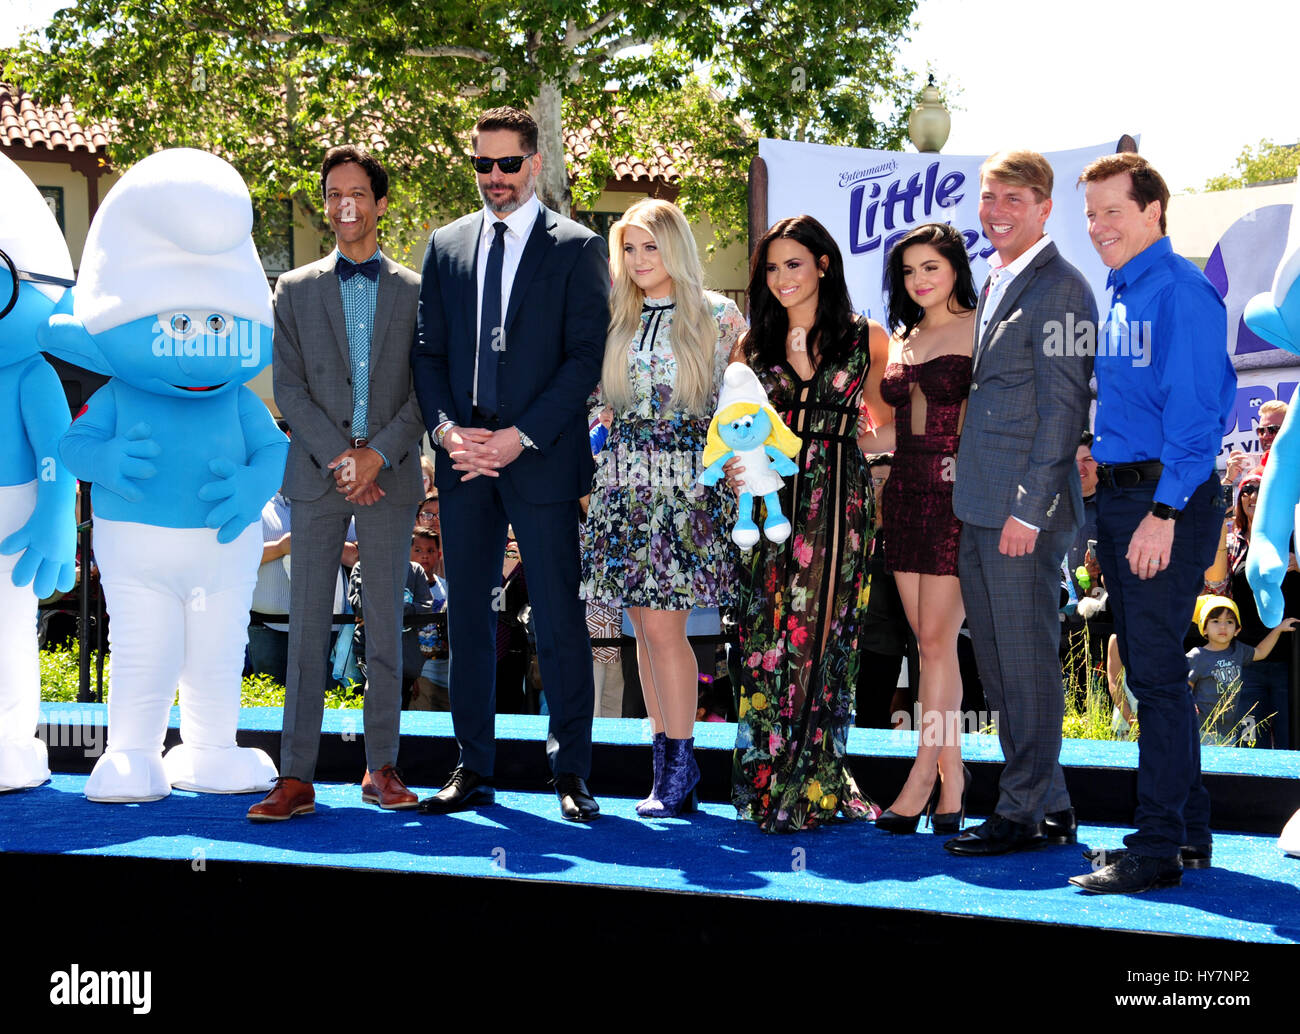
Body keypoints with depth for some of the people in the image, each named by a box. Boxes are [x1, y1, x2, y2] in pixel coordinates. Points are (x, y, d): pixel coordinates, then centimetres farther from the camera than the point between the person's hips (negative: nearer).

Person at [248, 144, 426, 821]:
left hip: (390, 478, 0)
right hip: (316, 474, 0)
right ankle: (296, 778, -1)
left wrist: (377, 454, -10)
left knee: (385, 625, 4)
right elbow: (288, 387, 3)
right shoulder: (296, 290, 10)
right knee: (307, 624, -2)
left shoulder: (415, 292, 9)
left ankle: (381, 767, 11)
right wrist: (337, 457, -9)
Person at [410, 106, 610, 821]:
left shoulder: (577, 248, 1)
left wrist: (520, 437, -13)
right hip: (464, 460, 4)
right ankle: (473, 770, 14)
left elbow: (587, 355, -5)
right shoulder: (445, 247, 14)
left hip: (542, 459, -4)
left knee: (559, 618, -2)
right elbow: (427, 351, 12)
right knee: (467, 615, 7)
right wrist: (447, 430, -5)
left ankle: (571, 774, 6)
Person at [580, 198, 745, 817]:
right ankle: (666, 766, 11)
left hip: (687, 481, -4)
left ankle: (680, 765, -2)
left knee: (662, 623, -10)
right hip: (624, 480, 5)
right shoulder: (615, 319, 11)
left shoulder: (716, 314, 0)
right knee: (645, 626, 5)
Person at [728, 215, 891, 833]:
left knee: (824, 631, -2)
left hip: (839, 501, -2)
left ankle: (817, 781, 5)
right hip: (772, 499, 2)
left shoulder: (865, 339, 7)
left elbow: (887, 425, 13)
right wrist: (734, 466, -6)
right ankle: (772, 781, 2)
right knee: (769, 636, -4)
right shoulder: (754, 347, 13)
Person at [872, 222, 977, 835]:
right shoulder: (900, 340, 18)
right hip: (905, 491, 7)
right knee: (929, 642, 5)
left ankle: (923, 778, -2)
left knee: (937, 639, -8)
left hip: (957, 492, -7)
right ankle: (951, 785, 9)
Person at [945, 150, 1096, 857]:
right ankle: (1049, 803, 22)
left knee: (1026, 662, -3)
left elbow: (1062, 407, -14)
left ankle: (1025, 814, 5)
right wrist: (973, 497, 17)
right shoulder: (994, 285, 18)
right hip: (978, 509, 10)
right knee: (997, 664, 13)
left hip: (1025, 511, -9)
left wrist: (1029, 507, -18)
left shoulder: (1060, 289, -10)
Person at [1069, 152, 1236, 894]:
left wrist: (1164, 512, -22)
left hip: (1168, 499, -9)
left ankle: (1158, 848, -4)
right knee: (1150, 673, 14)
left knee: (1157, 673, -8)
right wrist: (1105, 514, 15)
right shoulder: (1116, 298, 16)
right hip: (1119, 498, 10)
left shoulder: (1181, 292, -12)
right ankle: (1190, 826, 24)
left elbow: (1196, 410, -18)